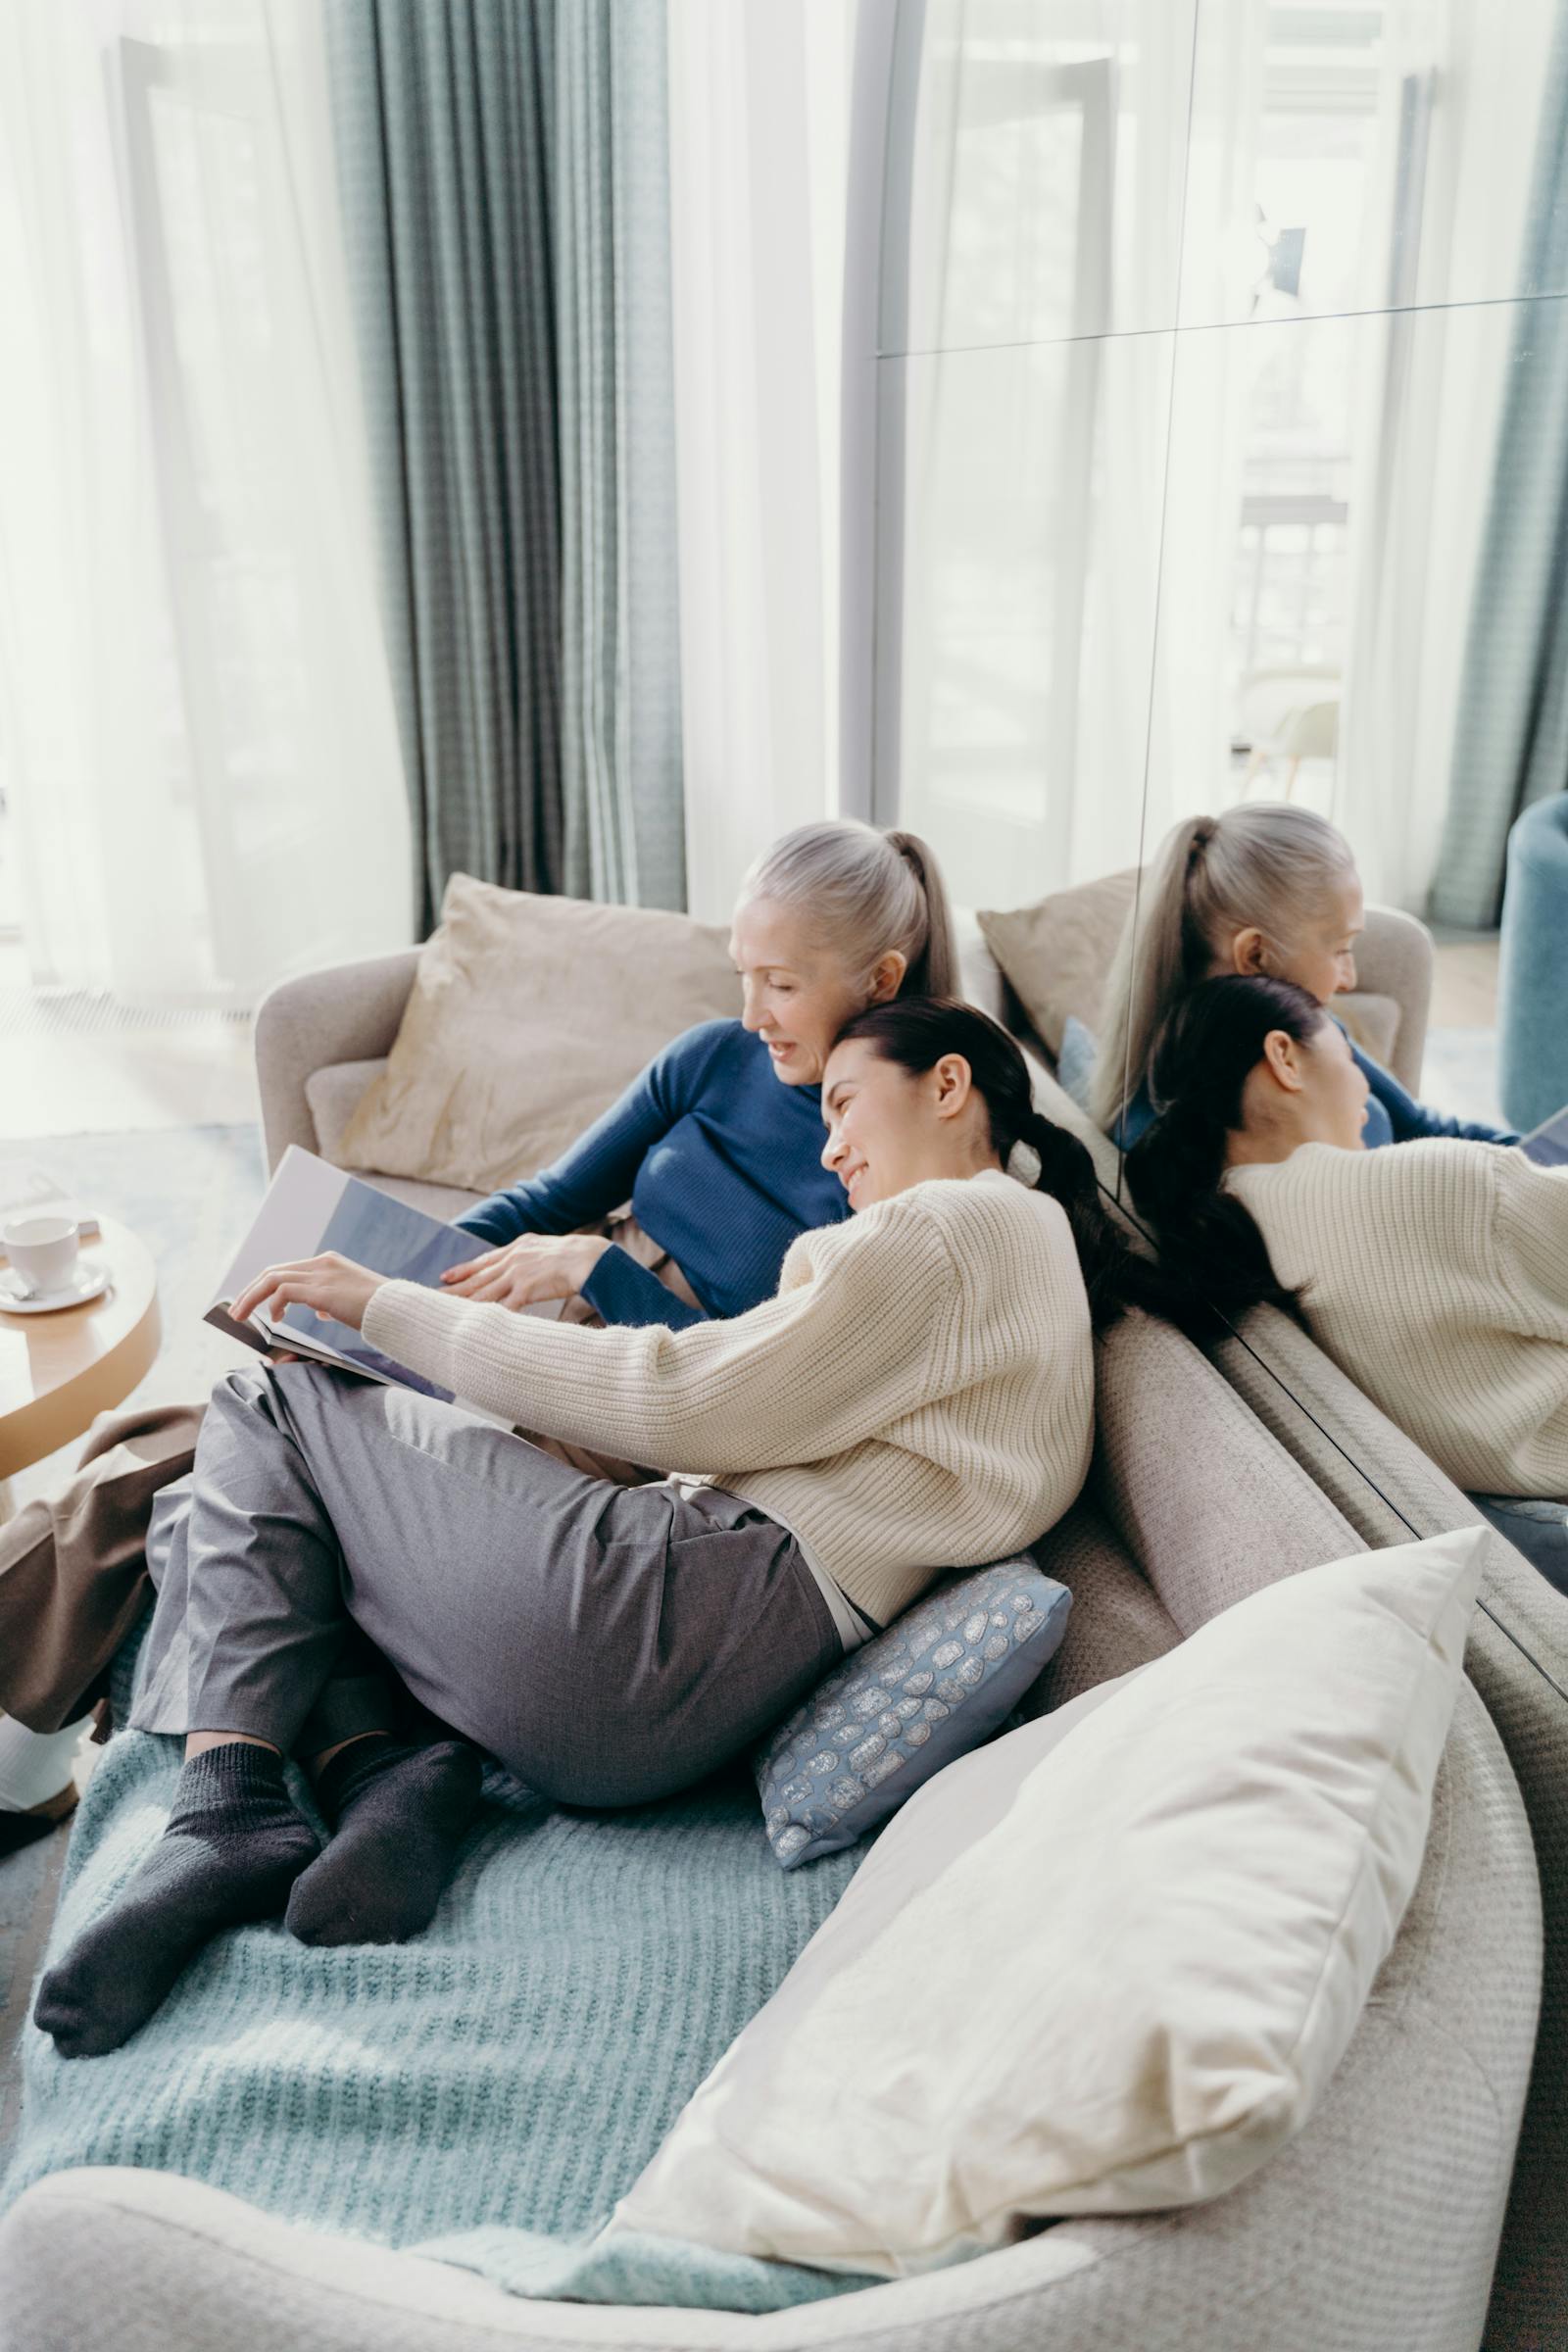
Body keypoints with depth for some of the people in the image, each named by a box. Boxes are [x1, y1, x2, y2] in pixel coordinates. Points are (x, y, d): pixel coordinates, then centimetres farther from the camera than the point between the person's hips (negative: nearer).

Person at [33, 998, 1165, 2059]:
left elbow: (681, 1404, -12)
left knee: (267, 1410, 6)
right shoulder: (1031, 1251, 24)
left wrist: (393, 1309, -5)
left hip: (655, 1620, -10)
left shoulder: (958, 1226, -6)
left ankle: (230, 1804, -8)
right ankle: (398, 1771, -3)